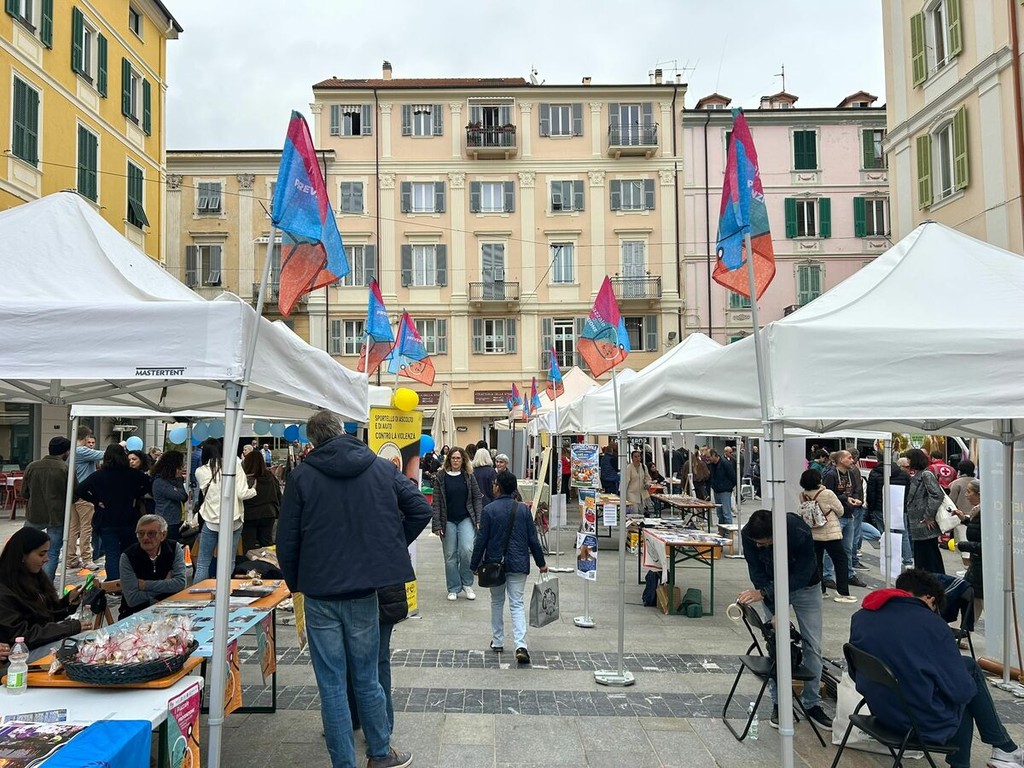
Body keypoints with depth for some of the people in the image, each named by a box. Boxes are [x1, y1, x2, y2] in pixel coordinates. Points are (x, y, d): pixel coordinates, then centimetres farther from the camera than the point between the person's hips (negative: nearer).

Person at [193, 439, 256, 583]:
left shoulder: (200, 472, -4)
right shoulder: (234, 464, -7)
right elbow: (242, 494, -11)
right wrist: (254, 490, 8)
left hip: (211, 521, 0)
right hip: (233, 521, 0)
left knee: (202, 564, 10)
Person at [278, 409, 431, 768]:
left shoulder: (302, 475, -6)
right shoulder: (382, 468, 0)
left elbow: (286, 538, -4)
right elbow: (421, 509, -3)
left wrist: (295, 583, 11)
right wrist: (393, 547, 9)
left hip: (319, 592, -2)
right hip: (364, 590, 2)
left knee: (332, 684, 8)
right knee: (366, 678, 17)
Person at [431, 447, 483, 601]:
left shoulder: (468, 476, 3)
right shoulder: (441, 477, -1)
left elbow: (477, 498, 5)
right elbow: (436, 502, -3)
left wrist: (479, 519, -3)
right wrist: (437, 524, -8)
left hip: (466, 519, 0)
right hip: (448, 521, 0)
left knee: (467, 550, -16)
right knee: (450, 556, 5)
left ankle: (467, 583, 6)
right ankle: (454, 589, 19)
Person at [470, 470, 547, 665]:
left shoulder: (489, 510, -9)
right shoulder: (523, 509, -3)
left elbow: (481, 540, -7)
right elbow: (533, 539, 1)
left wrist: (475, 565, 4)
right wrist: (541, 562, 11)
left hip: (495, 563, -1)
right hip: (518, 565, 1)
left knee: (497, 602, 17)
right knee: (517, 604, 3)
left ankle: (497, 642, 25)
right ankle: (521, 645, -12)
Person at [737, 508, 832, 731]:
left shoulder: (800, 533, -38)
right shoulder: (748, 534, -29)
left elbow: (802, 574, -29)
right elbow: (757, 572, -20)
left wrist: (763, 593, -34)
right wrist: (776, 612, -25)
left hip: (805, 586, -1)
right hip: (773, 586, 2)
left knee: (813, 645, 0)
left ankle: (812, 703, 15)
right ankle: (779, 703, 11)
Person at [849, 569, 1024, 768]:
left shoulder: (860, 616, -1)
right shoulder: (931, 623, -17)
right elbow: (962, 690, -13)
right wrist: (970, 684, 9)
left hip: (880, 711, 5)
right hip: (925, 724, -5)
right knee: (970, 667, 18)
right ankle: (1004, 748, 27)